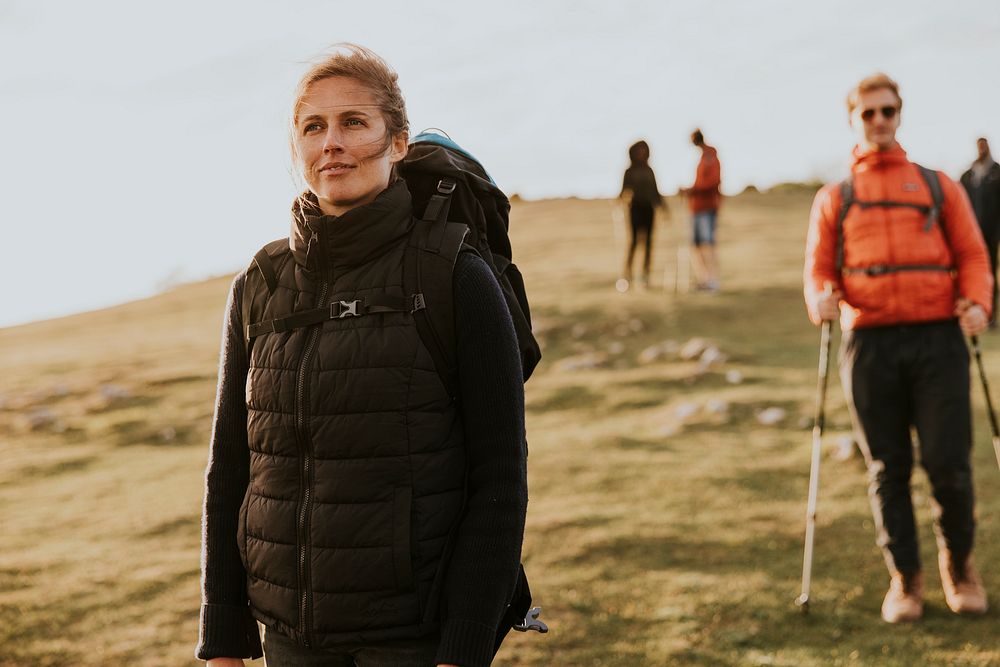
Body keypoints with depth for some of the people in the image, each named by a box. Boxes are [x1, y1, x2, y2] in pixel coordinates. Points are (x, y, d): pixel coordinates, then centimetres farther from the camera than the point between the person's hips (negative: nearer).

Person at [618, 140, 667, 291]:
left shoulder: (649, 171, 14)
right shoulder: (630, 172, 0)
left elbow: (655, 192, 18)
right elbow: (624, 192, -5)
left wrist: (663, 206, 9)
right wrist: (625, 196, -28)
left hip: (649, 209, 5)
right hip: (636, 209, -5)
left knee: (648, 241, 1)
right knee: (634, 239, -14)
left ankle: (645, 273, 3)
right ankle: (627, 273, -14)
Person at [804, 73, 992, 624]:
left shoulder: (939, 186, 15)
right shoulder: (833, 199, 15)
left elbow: (972, 254, 11)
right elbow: (818, 269, 10)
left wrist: (976, 302, -9)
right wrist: (821, 297, -13)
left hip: (938, 337, -1)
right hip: (869, 344, 1)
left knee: (948, 464, -5)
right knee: (888, 470, 4)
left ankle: (959, 562, 21)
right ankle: (904, 578, 18)